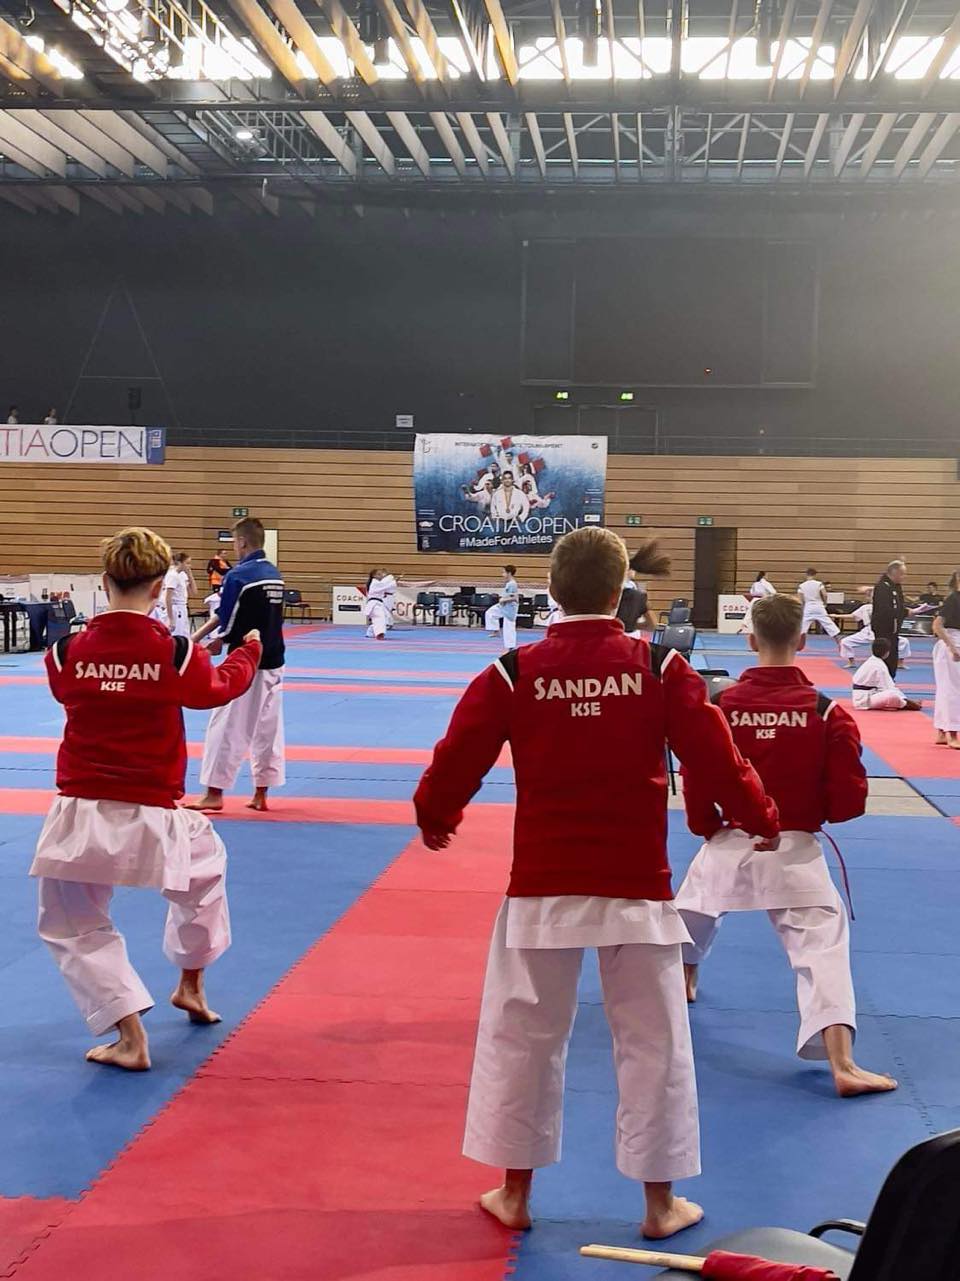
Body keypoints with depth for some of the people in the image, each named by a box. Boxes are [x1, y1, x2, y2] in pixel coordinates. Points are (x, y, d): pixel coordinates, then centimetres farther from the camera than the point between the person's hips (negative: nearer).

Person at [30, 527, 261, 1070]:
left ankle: (130, 1037, 5)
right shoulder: (177, 655, -9)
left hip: (79, 816, 0)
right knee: (207, 862, 32)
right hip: (152, 817, 0)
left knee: (74, 928, 17)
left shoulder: (68, 653, -7)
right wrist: (250, 650, 32)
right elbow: (221, 685, 12)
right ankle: (191, 986, 45)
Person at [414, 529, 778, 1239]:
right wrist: (764, 819, 16)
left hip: (541, 887, 0)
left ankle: (515, 1192, 27)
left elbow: (454, 762, -2)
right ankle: (661, 1201, 23)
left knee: (523, 1037, 15)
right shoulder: (661, 668, -7)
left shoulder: (513, 673, -7)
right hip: (637, 888, 0)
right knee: (652, 1041, 13)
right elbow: (718, 759, -3)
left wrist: (436, 821, 19)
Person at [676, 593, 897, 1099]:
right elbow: (849, 801, -9)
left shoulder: (719, 705, -10)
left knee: (694, 910, 30)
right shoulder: (828, 713, -12)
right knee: (822, 949, -2)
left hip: (729, 845, 2)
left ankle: (682, 981, 56)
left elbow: (695, 788, -4)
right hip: (794, 852, -2)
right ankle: (843, 1066, -12)